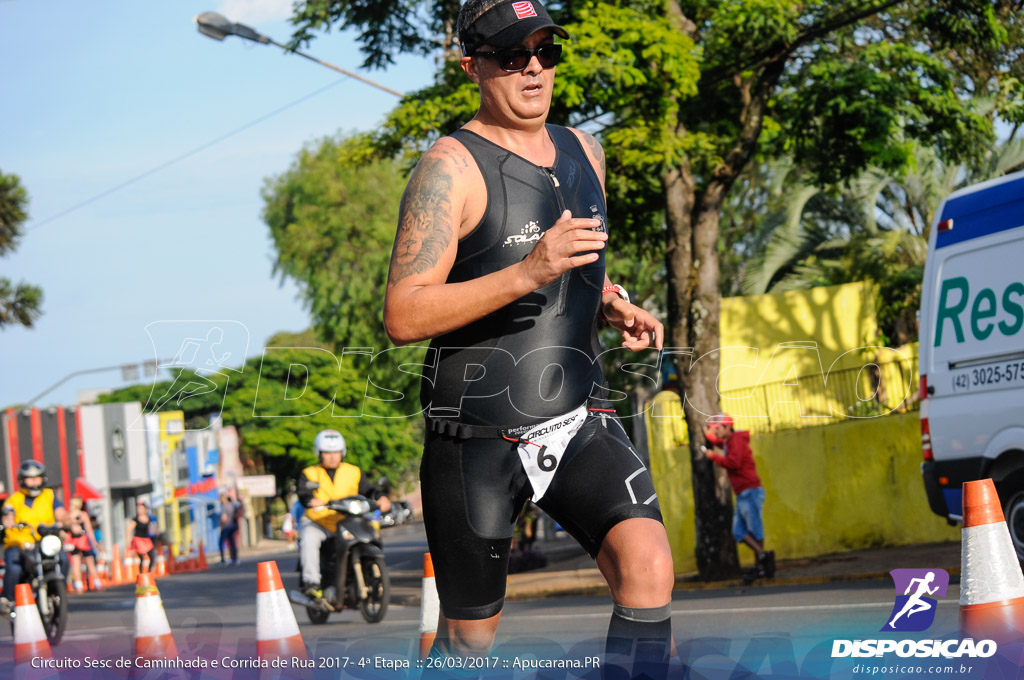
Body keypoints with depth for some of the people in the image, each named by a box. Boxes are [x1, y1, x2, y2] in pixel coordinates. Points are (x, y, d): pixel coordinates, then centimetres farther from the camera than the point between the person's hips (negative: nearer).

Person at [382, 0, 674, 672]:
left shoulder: (583, 151, 12)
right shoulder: (452, 166, -10)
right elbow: (404, 316, -18)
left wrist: (616, 307, 6)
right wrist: (526, 275, -27)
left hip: (580, 418, 5)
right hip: (478, 433, -5)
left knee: (649, 565, -19)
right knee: (471, 634, 3)